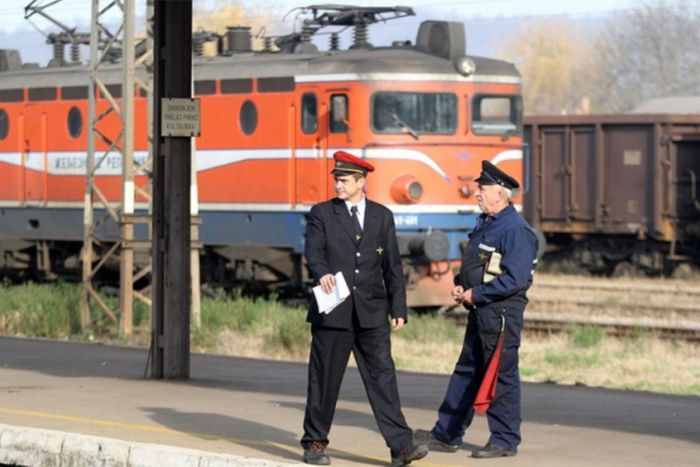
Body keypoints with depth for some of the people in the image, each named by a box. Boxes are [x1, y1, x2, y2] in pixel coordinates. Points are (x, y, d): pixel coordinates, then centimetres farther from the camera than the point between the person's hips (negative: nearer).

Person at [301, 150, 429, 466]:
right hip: (333, 310, -1)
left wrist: (399, 308, 6)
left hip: (372, 312, 1)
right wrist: (322, 273, -33)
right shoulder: (322, 214, 4)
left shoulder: (382, 216, 11)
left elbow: (392, 266, 11)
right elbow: (313, 250, -11)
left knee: (382, 376, -5)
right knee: (324, 379, 5)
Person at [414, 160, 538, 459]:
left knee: (500, 375, -3)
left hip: (501, 312, -10)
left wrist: (475, 294, -18)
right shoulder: (485, 223, 13)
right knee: (466, 370, 14)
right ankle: (447, 434, 20)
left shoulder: (516, 230, -18)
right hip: (480, 310, 10)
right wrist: (460, 286, 6)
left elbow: (514, 279, -23)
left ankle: (505, 441, 6)